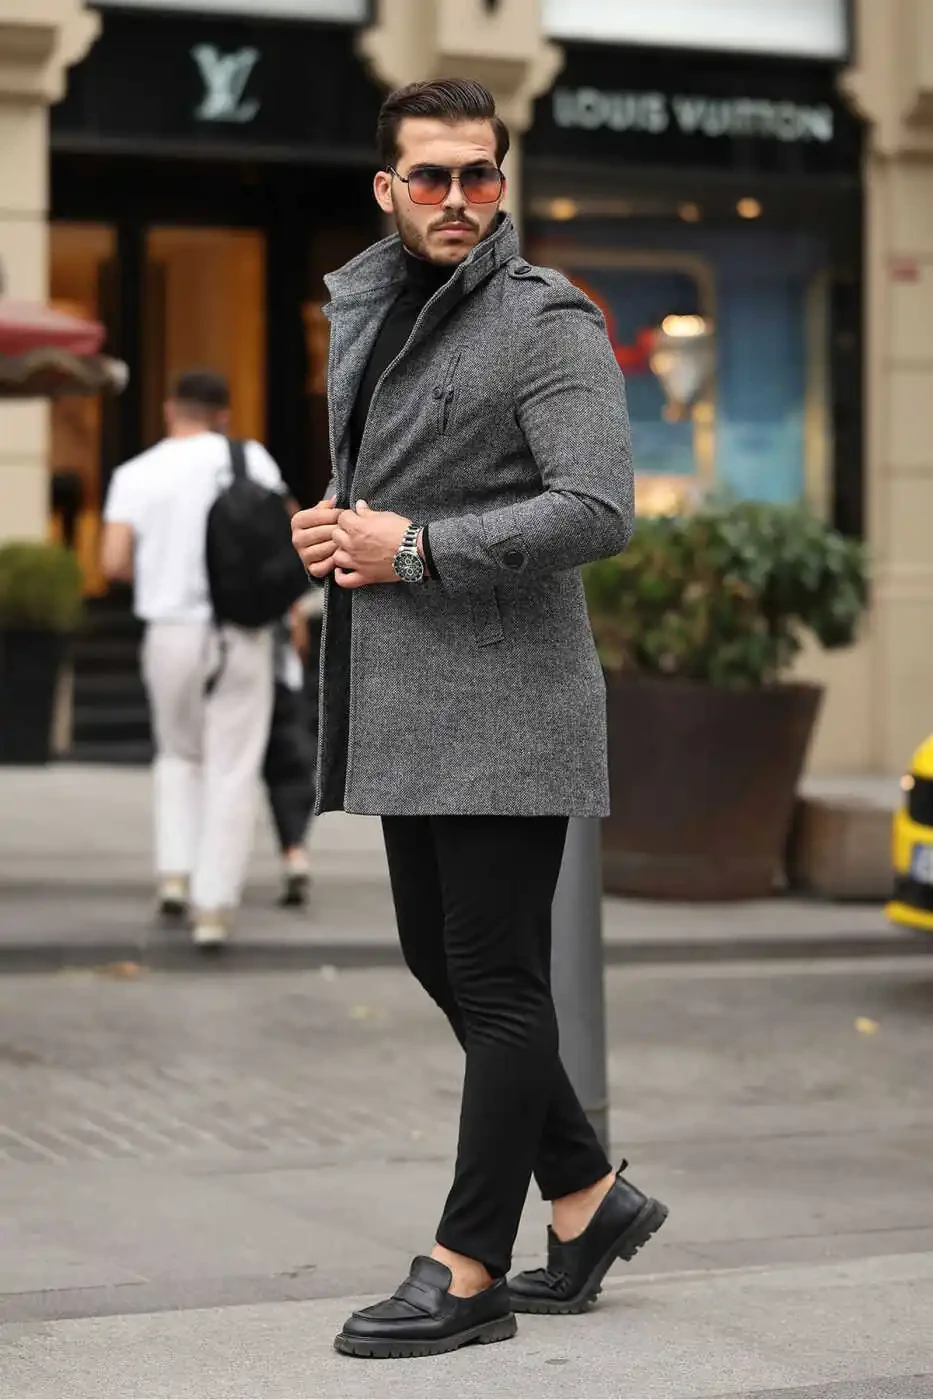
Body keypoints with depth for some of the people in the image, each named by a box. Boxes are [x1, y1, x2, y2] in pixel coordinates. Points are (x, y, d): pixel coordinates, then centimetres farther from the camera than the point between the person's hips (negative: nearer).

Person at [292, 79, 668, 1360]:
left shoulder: (548, 322, -10)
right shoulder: (366, 309, 15)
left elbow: (597, 509, -20)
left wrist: (413, 547, -18)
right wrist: (321, 526, 6)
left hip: (502, 707, -9)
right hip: (404, 706, 9)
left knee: (498, 985, -3)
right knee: (440, 965, 14)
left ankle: (469, 1273, 4)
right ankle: (589, 1196, 28)